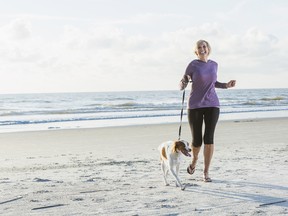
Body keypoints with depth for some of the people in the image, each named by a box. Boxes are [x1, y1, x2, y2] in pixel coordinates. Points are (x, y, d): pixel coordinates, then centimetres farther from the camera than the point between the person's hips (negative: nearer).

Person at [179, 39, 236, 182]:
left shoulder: (214, 65, 8)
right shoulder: (192, 65, -4)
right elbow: (182, 86, -2)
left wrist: (226, 85, 5)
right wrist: (183, 82, -27)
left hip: (212, 105, 2)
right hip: (195, 106, -2)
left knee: (209, 138, -8)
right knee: (197, 140, 1)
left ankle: (206, 173, 2)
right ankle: (194, 159, 35)